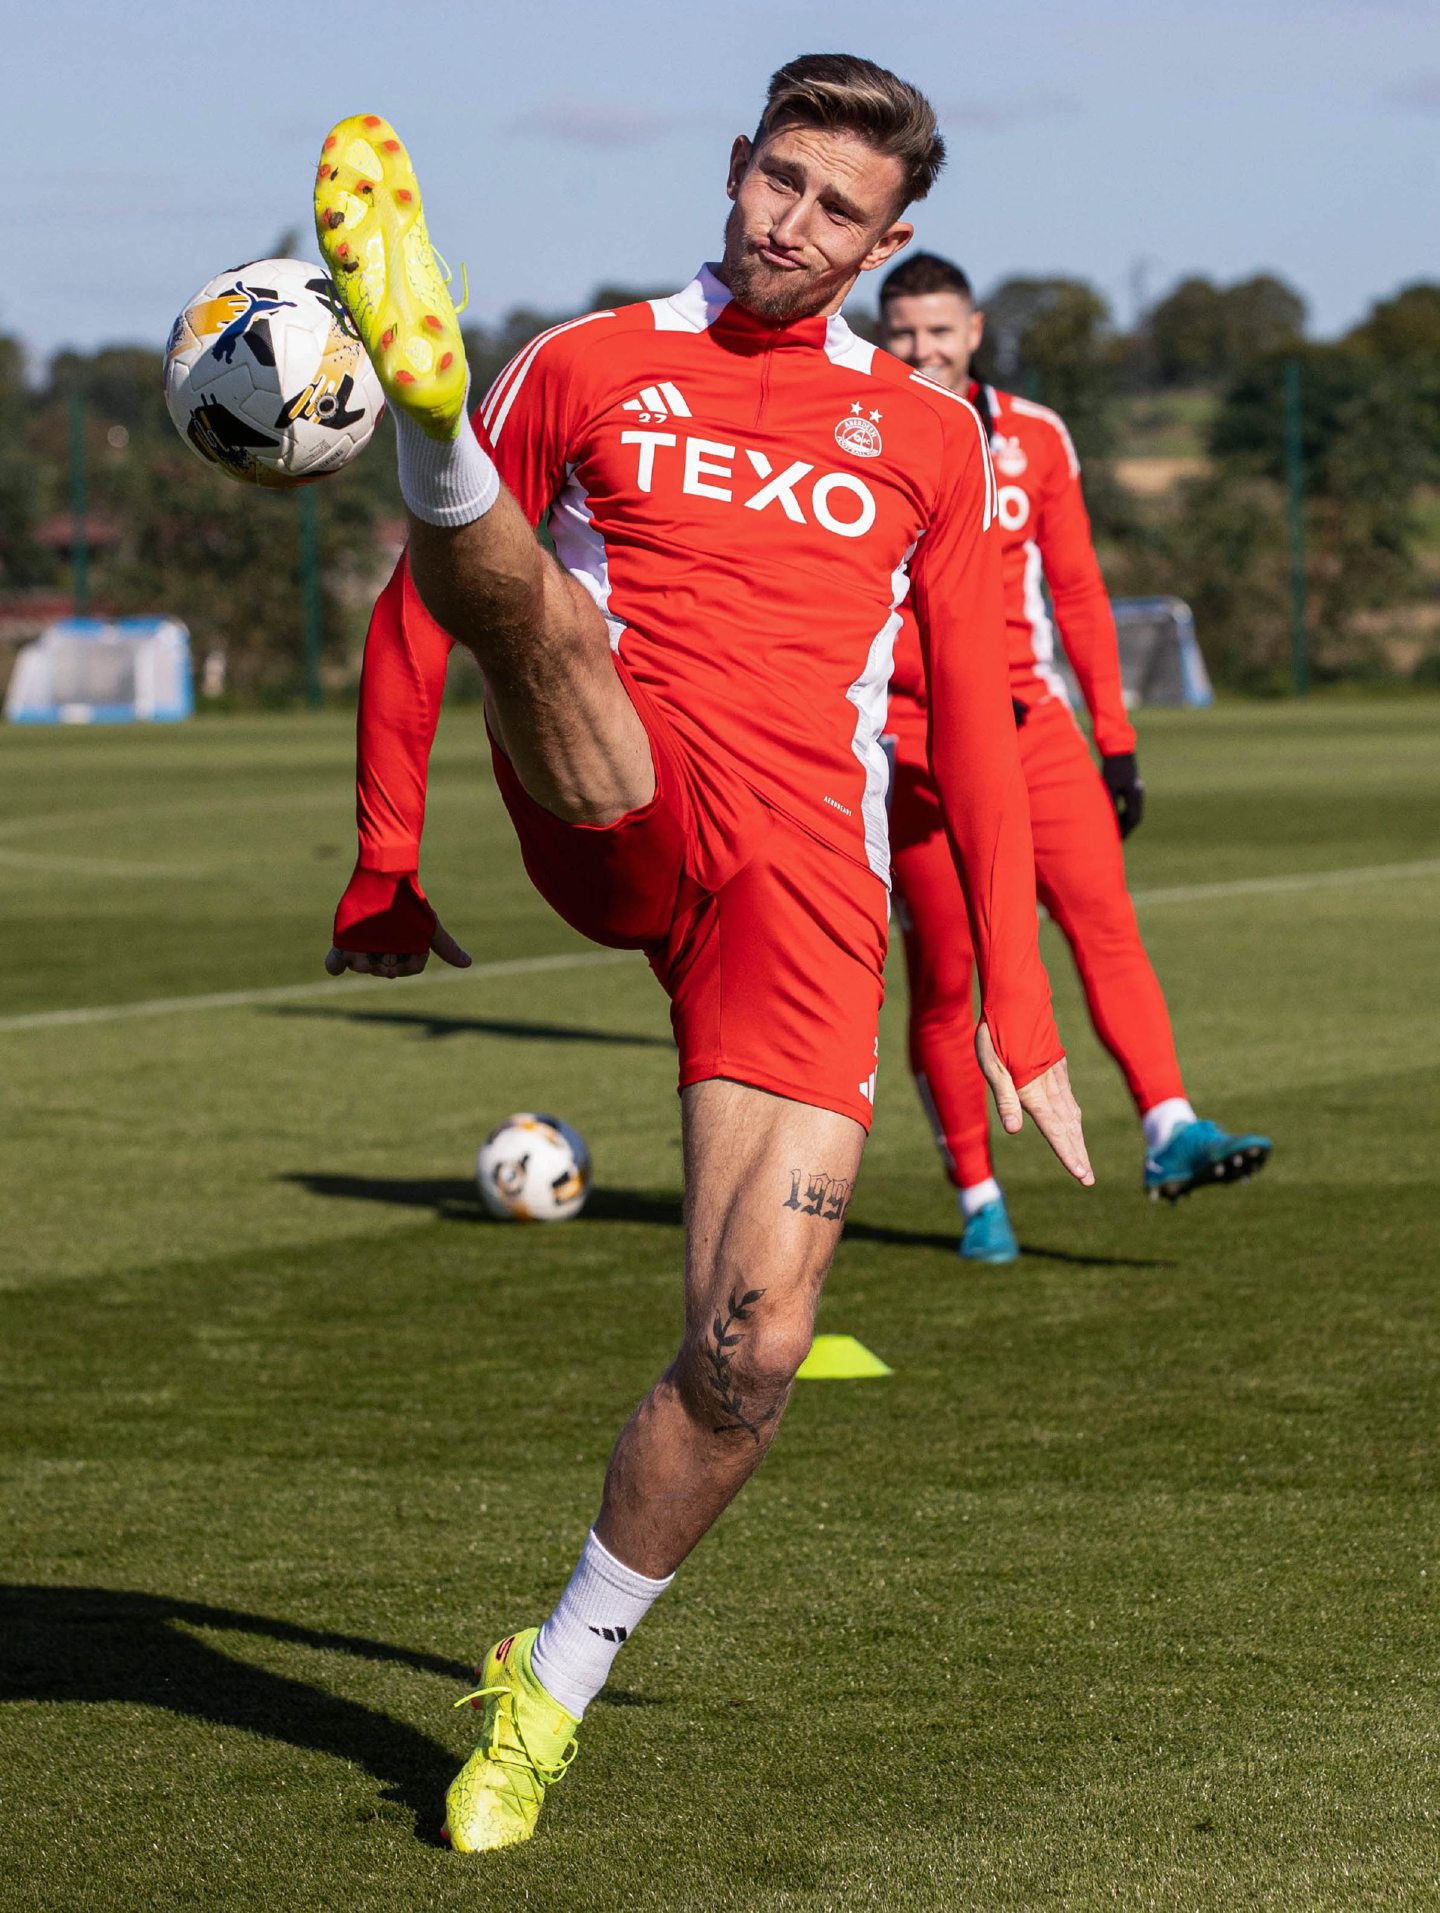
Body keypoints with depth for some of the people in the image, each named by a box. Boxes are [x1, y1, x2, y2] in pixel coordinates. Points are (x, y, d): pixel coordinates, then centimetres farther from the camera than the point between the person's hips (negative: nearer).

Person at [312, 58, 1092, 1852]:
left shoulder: (930, 438, 18)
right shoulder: (590, 365, 15)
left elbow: (977, 730, 18)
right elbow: (413, 610, 18)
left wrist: (1018, 1010, 12)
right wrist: (384, 864, 12)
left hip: (807, 881, 1)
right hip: (616, 815, 0)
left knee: (752, 1349, -9)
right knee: (529, 602, -34)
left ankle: (550, 1685, 8)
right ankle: (427, 397, -68)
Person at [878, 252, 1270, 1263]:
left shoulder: (1034, 438, 9)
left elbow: (1077, 589, 13)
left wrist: (1117, 740, 10)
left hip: (1030, 723, 2)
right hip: (915, 743, -2)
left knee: (1105, 918, -15)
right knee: (944, 972, 0)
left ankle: (1171, 1132, -23)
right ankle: (979, 1198, 8)